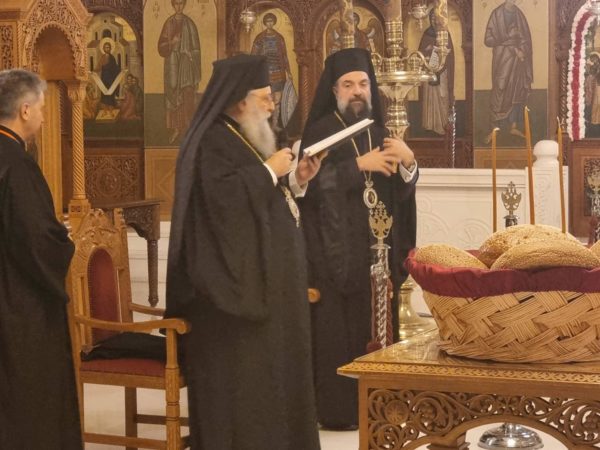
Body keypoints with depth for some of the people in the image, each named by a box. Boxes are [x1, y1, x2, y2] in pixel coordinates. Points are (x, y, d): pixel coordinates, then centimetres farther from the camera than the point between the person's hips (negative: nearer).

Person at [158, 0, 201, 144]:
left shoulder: (189, 24, 1)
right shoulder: (168, 23, 6)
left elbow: (195, 47, 2)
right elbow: (161, 46, 3)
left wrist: (196, 69, -3)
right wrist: (171, 43, -18)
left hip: (186, 62, -2)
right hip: (172, 64, 2)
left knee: (187, 96, -6)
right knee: (173, 96, 3)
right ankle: (176, 128, 10)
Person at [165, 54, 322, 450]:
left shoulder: (247, 140, 18)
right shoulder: (212, 143, -12)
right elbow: (224, 195, -27)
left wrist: (295, 181, 6)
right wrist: (268, 172, -19)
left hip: (267, 279, 10)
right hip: (239, 281, -10)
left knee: (271, 366, 11)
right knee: (244, 372, -7)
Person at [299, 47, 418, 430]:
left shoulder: (378, 132, 13)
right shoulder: (320, 132, -4)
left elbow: (401, 191, 10)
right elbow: (310, 183, -18)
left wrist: (408, 162, -10)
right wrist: (359, 164, -21)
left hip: (375, 247, 6)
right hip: (334, 249, -5)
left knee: (374, 324, 6)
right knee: (337, 329, -5)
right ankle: (336, 409, 0)